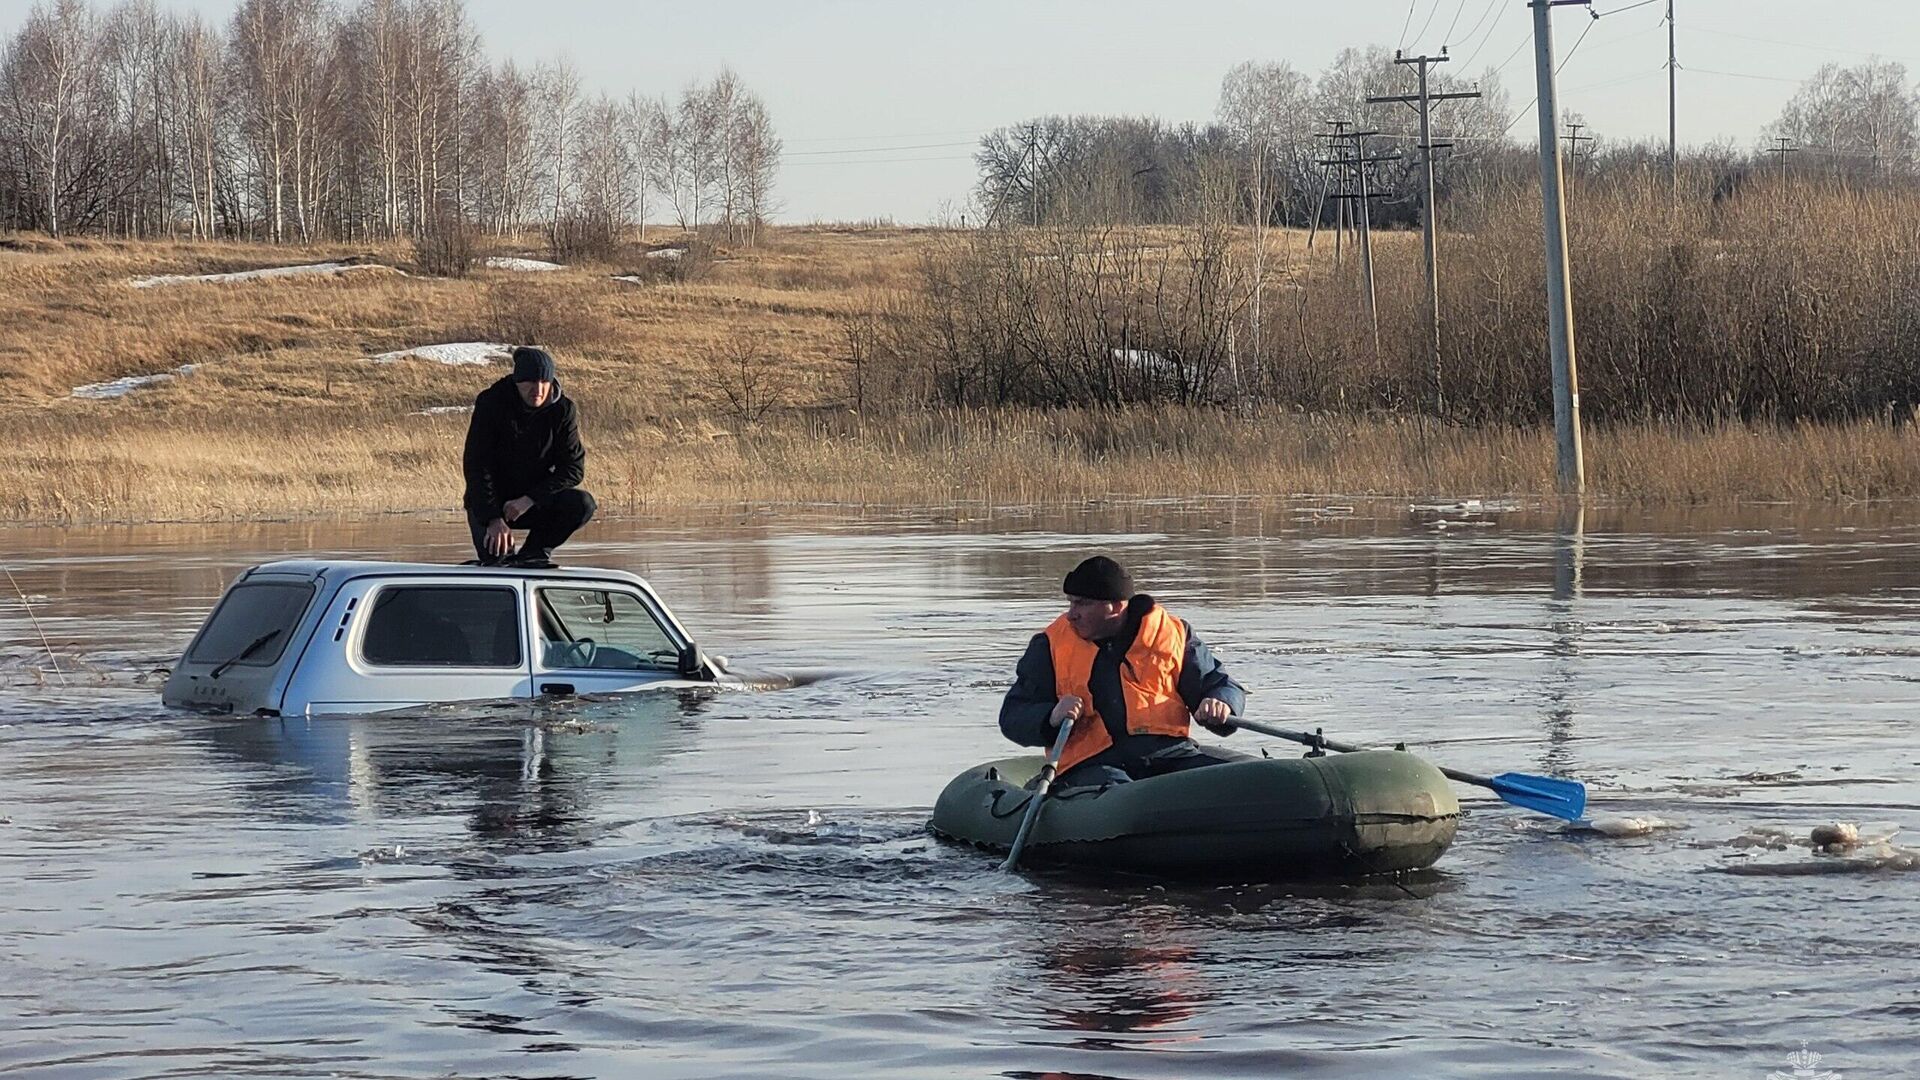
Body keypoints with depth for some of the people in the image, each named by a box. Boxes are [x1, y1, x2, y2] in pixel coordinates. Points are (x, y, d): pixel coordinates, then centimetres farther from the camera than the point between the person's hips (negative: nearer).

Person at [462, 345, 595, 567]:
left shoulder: (563, 410, -9)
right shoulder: (491, 403, -15)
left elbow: (574, 468, -10)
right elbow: (475, 465, -17)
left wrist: (529, 500, -23)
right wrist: (494, 519, -28)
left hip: (535, 502, 3)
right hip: (488, 502, -3)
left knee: (582, 505, -25)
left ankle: (533, 554, -9)